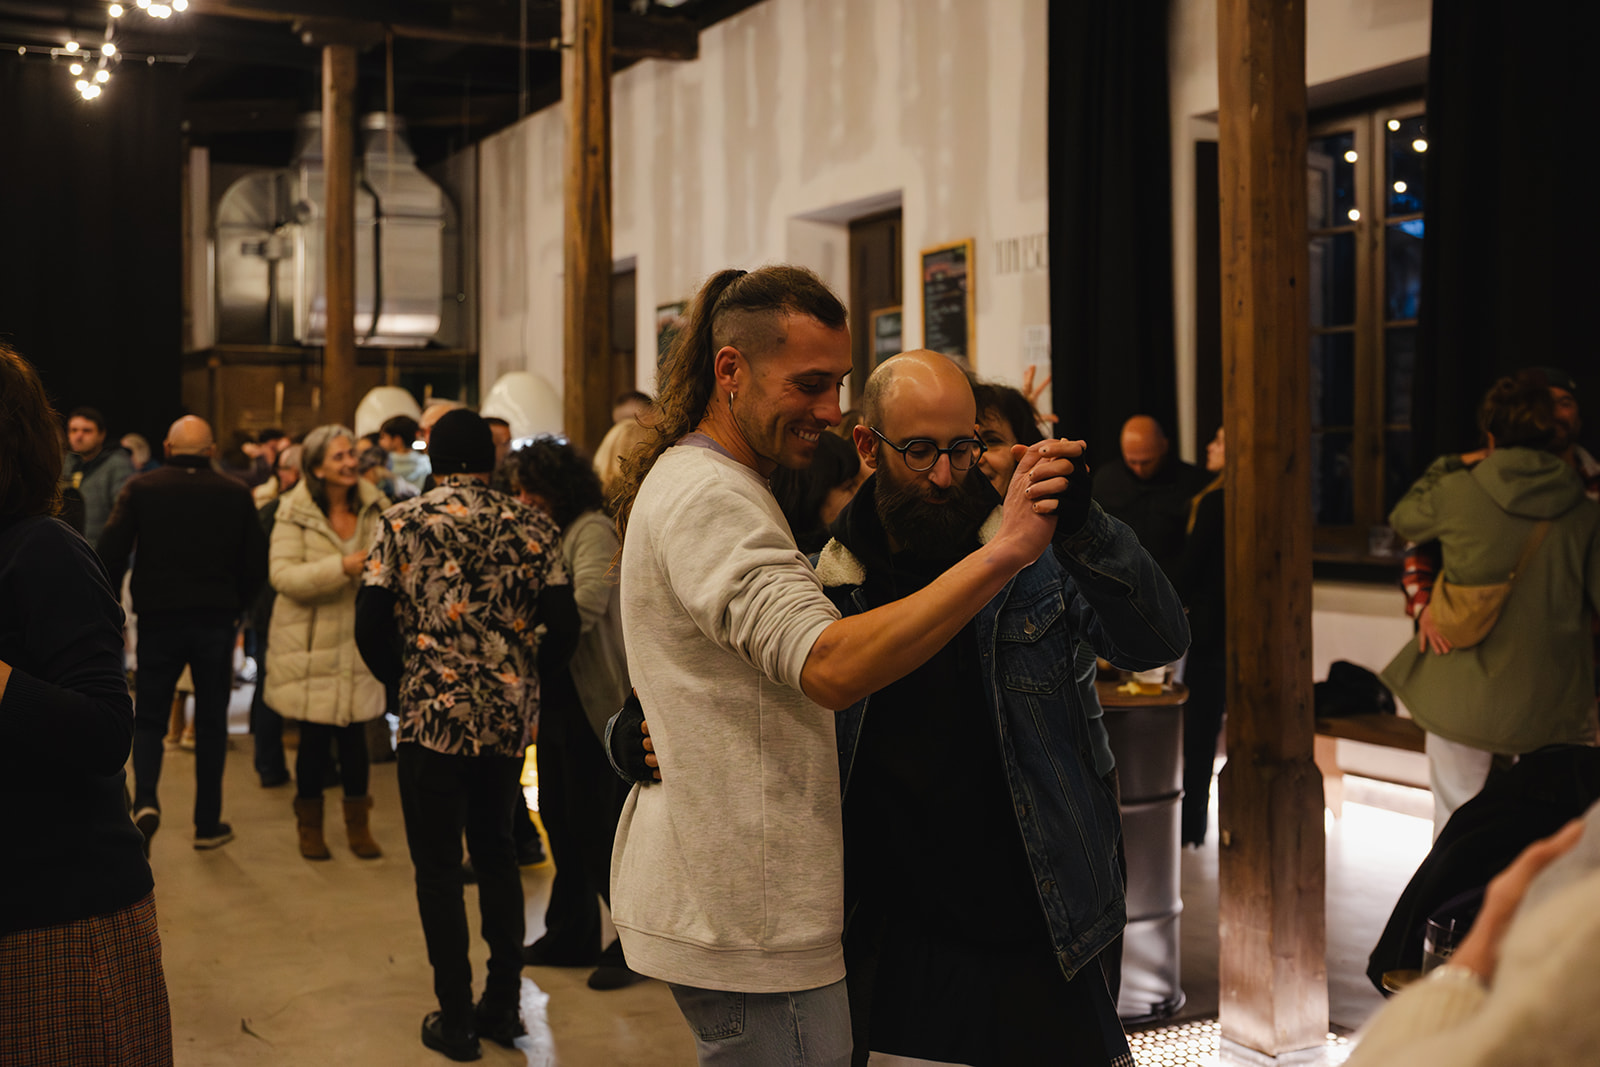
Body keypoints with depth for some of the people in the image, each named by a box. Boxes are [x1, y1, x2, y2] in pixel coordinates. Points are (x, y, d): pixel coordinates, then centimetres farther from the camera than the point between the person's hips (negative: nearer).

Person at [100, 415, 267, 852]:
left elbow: (111, 552, -8)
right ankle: (208, 824, 14)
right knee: (211, 722, 10)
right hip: (216, 620, 1)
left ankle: (145, 799, -12)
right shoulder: (236, 494, 0)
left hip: (158, 618, 0)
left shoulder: (141, 489, -3)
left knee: (149, 718, 12)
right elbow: (255, 563, 1)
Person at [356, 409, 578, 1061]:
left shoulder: (403, 523, -4)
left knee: (438, 868, 8)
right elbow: (564, 626, -4)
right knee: (495, 850, 19)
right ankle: (503, 1006, 23)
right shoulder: (530, 526, 1)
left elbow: (370, 624, -8)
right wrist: (521, 678, 12)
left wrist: (404, 679, 10)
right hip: (509, 717, 3)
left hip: (433, 715, -3)